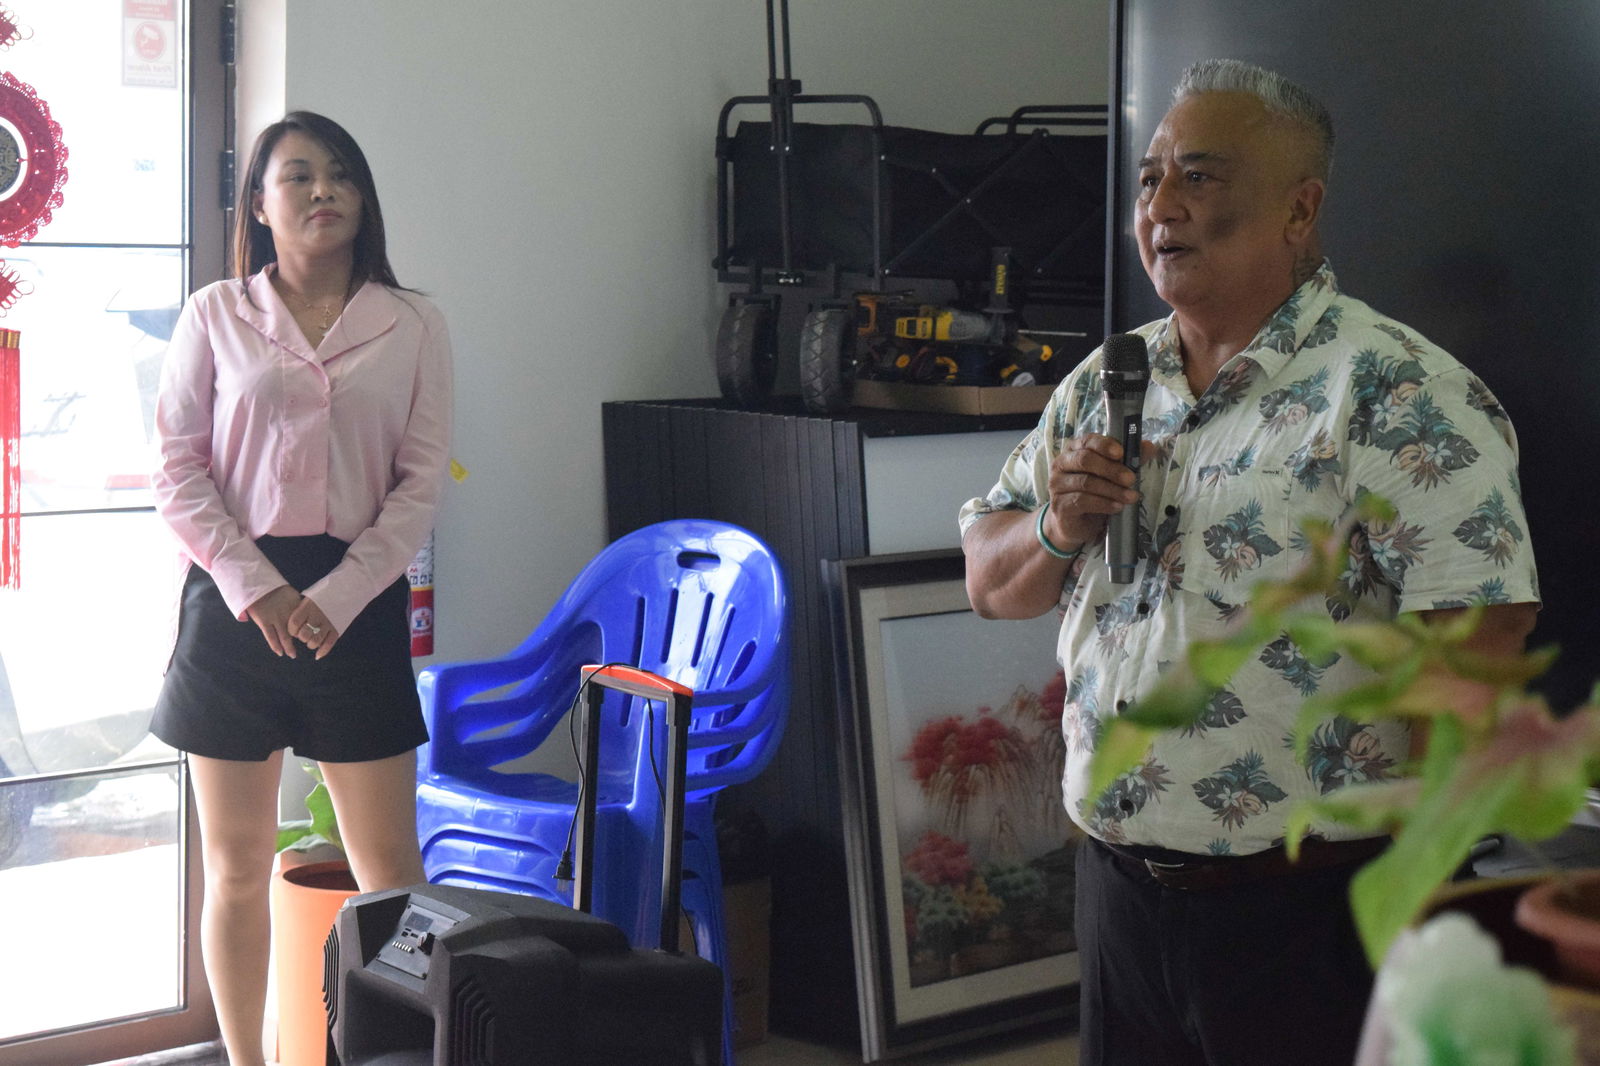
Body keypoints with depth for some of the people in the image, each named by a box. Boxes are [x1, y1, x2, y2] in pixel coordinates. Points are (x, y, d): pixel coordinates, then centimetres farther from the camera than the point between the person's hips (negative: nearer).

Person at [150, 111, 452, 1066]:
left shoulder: (412, 327, 5)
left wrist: (335, 598, -10)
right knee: (237, 868, 7)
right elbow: (179, 470, 0)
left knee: (389, 866, 1)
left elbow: (423, 480, 0)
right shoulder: (215, 316, 4)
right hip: (236, 598, 0)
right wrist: (256, 588, -12)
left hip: (358, 601, 0)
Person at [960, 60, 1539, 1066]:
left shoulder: (1399, 390, -12)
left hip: (1305, 908, -6)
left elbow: (1481, 630, -20)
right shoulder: (1104, 384, 10)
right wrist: (1057, 532, -6)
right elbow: (992, 584, 16)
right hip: (1117, 885, 6)